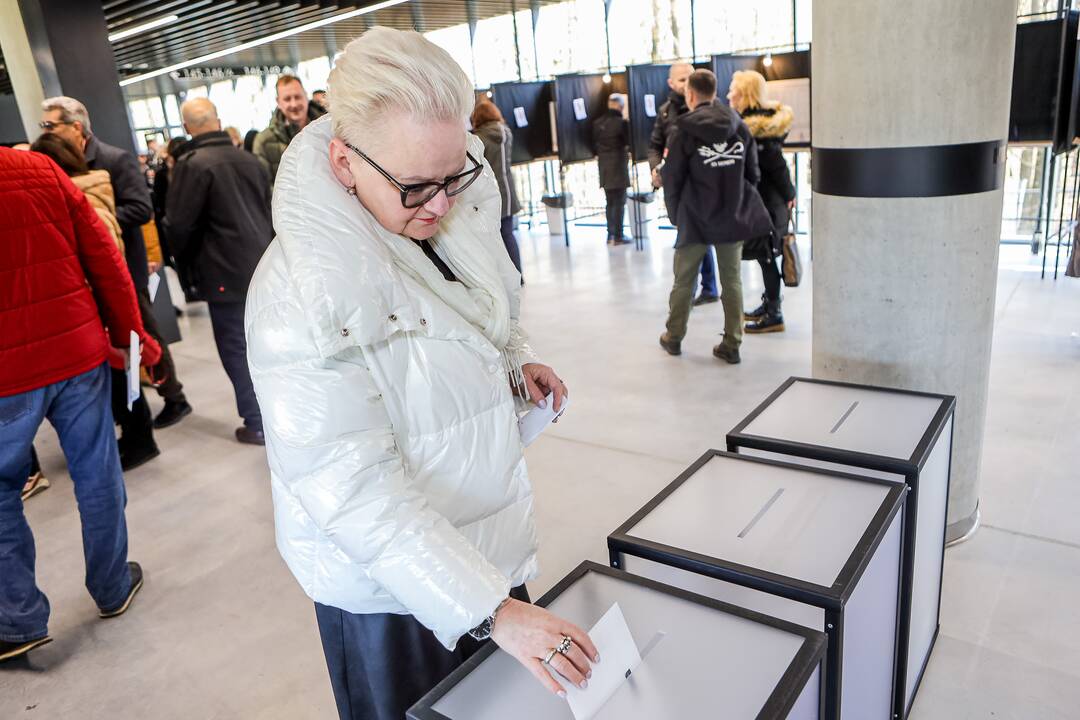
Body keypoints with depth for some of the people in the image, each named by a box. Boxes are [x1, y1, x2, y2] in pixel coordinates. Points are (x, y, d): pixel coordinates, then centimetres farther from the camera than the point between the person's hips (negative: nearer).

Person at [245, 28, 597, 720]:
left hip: (490, 539, 7)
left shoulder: (457, 216, -6)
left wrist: (518, 356, -2)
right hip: (391, 586, -6)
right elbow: (354, 489, -30)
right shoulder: (304, 291, -29)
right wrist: (491, 611, -31)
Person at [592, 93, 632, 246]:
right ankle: (618, 236, 2)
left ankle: (610, 235, 16)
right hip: (618, 166, -5)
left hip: (604, 167, 6)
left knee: (610, 202, 14)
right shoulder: (622, 122, -12)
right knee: (620, 203, 1)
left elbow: (594, 143, 9)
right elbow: (630, 142, -6)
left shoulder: (597, 123, 4)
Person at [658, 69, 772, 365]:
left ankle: (673, 338, 24)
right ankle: (732, 345, 10)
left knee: (683, 280, 11)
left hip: (695, 220, -3)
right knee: (732, 282, 8)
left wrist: (675, 215, 6)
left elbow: (672, 179, -6)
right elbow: (753, 174, 6)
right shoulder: (739, 127, 3)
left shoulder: (685, 131, -8)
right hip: (733, 218, 3)